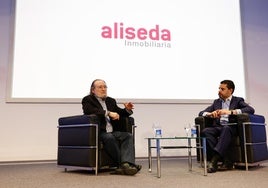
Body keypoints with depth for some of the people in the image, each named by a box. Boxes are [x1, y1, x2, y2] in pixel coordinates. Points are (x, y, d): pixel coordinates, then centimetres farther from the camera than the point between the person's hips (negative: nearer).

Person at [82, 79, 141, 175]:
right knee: (109, 137, -35)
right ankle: (121, 164, -27)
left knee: (128, 135, -20)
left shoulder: (111, 101, 23)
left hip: (113, 132, 6)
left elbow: (119, 113, 24)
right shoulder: (87, 100, 5)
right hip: (98, 132, -5)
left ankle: (126, 164, -35)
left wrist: (127, 109, 0)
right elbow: (90, 111, -16)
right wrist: (108, 113, -25)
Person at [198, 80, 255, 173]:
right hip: (218, 127, 4)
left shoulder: (238, 100, 13)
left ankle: (215, 159, -40)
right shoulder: (216, 102, 25)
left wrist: (231, 111, -21)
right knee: (205, 131, -29)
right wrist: (210, 114, -8)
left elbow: (251, 110, -7)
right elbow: (201, 113, 18)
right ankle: (225, 160, -31)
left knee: (226, 128, -39)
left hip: (231, 127, -3)